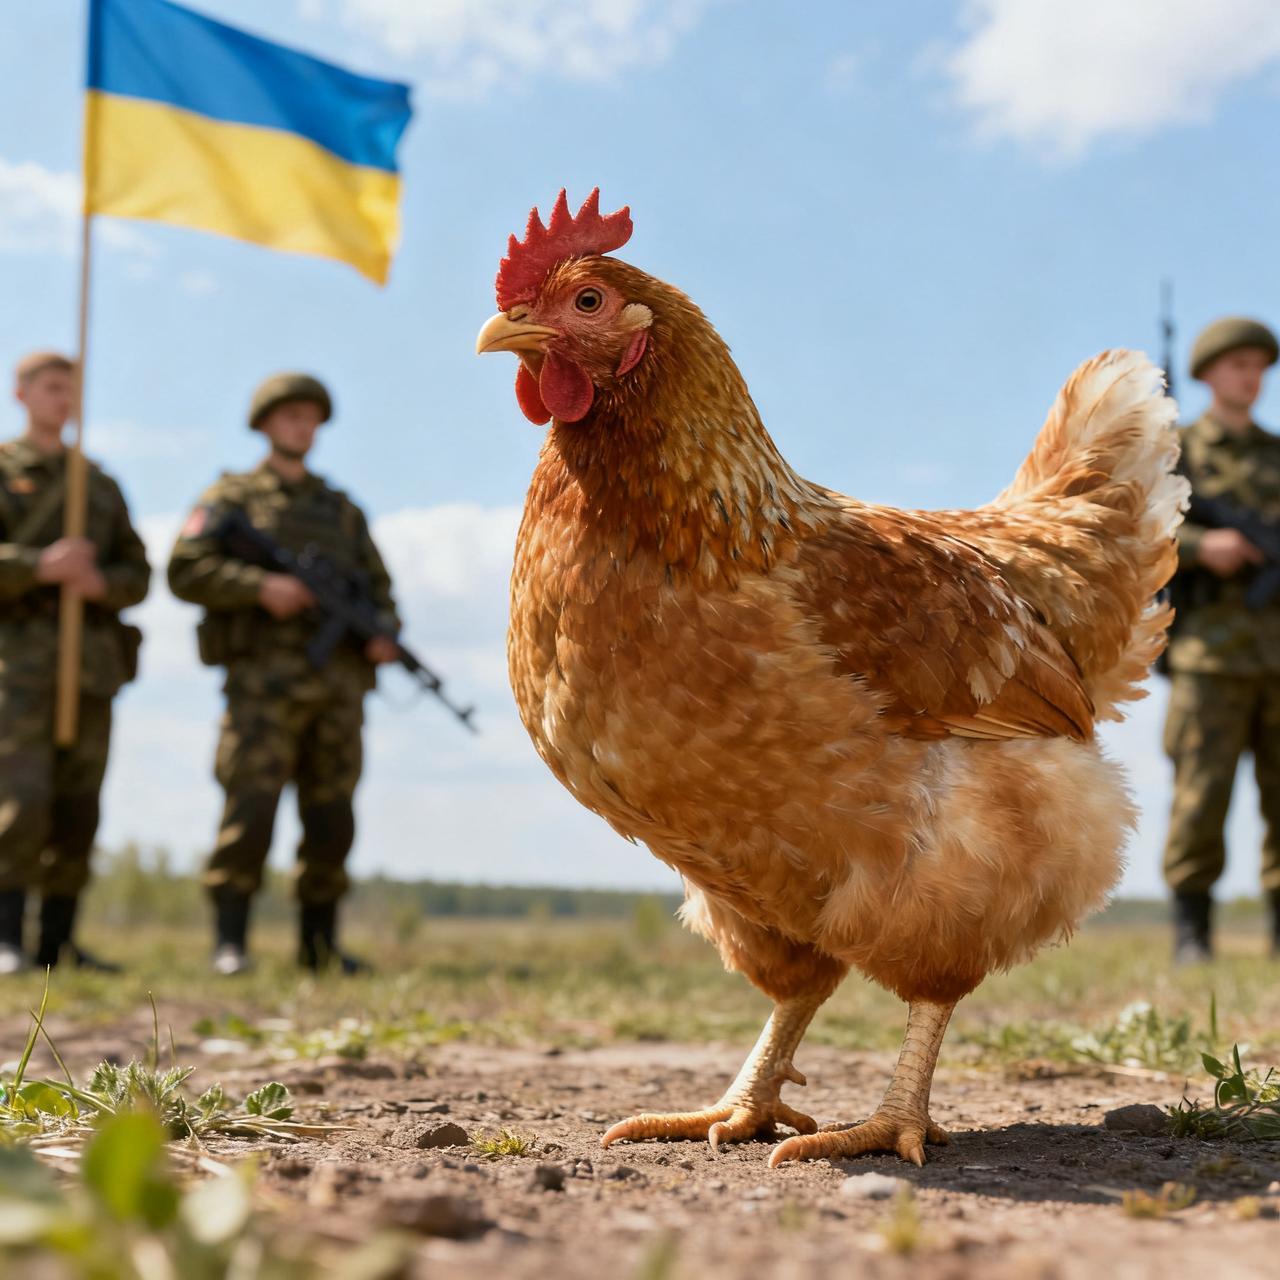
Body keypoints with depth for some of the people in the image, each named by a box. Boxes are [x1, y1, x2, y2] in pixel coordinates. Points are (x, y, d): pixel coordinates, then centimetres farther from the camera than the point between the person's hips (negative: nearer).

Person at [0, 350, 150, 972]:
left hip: (92, 658, 5)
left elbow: (137, 574, 13)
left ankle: (57, 943, 9)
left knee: (77, 809, 3)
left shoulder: (102, 485, 18)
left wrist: (100, 583, -9)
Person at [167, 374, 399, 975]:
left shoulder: (342, 509, 21)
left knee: (331, 815, 3)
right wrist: (261, 587, -16)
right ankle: (230, 942, -6)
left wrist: (384, 634, -2)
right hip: (265, 676, -4)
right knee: (251, 806, -12)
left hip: (338, 678, 4)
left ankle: (320, 941, 11)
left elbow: (378, 587, 19)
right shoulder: (231, 497, 9)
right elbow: (186, 570, -3)